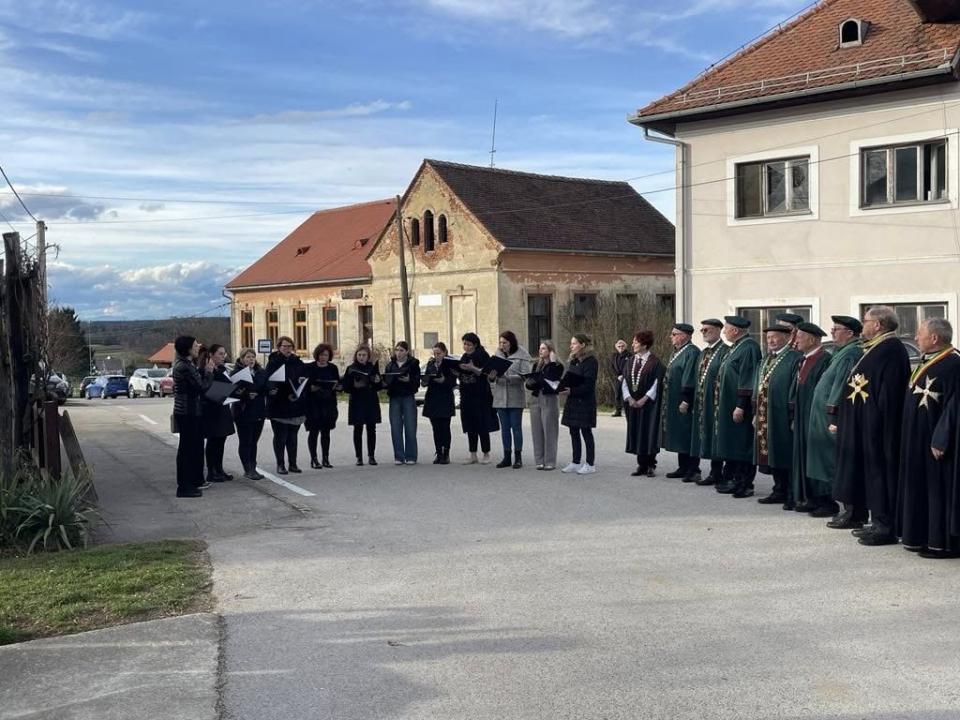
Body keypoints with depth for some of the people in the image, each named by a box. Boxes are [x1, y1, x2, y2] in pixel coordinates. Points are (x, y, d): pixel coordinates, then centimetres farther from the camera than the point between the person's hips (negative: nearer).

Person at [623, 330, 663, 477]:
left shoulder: (655, 362, -7)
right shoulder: (630, 362, 10)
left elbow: (657, 383, -11)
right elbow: (624, 382, 8)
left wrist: (644, 399, -16)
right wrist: (629, 398, -7)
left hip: (648, 403, -5)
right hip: (632, 403, 5)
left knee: (649, 433, -2)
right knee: (636, 433, 6)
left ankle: (650, 465, 7)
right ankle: (642, 466, 13)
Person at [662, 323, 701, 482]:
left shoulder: (692, 352, -16)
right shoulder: (676, 352, 14)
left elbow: (690, 379, -21)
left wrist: (685, 401, -23)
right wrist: (667, 401, 19)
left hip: (685, 403, -10)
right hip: (674, 402, 10)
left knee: (688, 436, -4)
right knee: (680, 435, 14)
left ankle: (693, 470, 3)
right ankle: (683, 468, 22)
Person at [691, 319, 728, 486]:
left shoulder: (724, 351, -12)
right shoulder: (703, 353, 15)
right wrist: (696, 400, 14)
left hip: (715, 402, -8)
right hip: (701, 402, 8)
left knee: (715, 439, -2)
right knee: (707, 438, 11)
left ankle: (716, 474, 6)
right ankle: (715, 473, 19)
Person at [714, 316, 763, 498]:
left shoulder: (749, 347, -17)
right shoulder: (736, 347, 14)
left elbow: (747, 380, -22)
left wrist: (740, 406, -23)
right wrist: (721, 402, 20)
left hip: (738, 406, -10)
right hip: (728, 405, 10)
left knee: (742, 444, -3)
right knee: (731, 444, 15)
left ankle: (744, 484, 3)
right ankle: (731, 479, 23)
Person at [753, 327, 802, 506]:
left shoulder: (795, 359, -10)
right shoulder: (766, 360, 17)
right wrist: (756, 413, 16)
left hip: (782, 417, -8)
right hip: (765, 417, 8)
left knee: (786, 456, -4)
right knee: (772, 455, 13)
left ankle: (793, 496, 2)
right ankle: (780, 491, 22)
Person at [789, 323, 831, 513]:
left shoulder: (825, 360, -14)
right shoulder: (803, 361, 15)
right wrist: (794, 416, 16)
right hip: (802, 418, 9)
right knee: (803, 457, 11)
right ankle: (808, 498, 17)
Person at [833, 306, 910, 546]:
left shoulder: (891, 349, -16)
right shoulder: (877, 348, 15)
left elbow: (890, 393, -22)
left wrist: (879, 424, -25)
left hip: (878, 425, -11)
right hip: (868, 424, 11)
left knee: (880, 470, -5)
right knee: (872, 470, 14)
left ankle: (886, 526, 1)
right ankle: (879, 521, 22)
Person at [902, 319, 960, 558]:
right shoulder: (928, 362, 12)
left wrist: (940, 440, -21)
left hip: (932, 440, -10)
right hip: (919, 438, 10)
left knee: (938, 488, -4)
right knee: (921, 487, 13)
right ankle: (923, 536, 21)